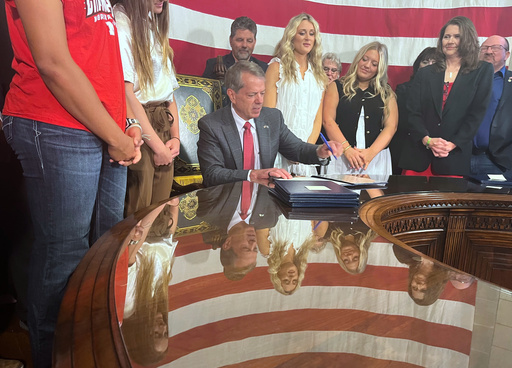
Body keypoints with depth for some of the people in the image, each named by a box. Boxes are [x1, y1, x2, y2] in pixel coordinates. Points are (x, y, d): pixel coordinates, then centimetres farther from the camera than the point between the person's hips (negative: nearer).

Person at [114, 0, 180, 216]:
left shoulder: (155, 27, 20)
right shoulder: (121, 22, -6)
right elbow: (125, 91, -15)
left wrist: (175, 137, 4)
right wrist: (157, 145, -13)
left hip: (163, 126, 8)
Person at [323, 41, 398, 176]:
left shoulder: (387, 94, 14)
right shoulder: (337, 87, 9)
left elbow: (391, 126, 3)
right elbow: (328, 121, -2)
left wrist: (371, 152, -13)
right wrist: (347, 149, -14)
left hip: (376, 160, 2)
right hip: (341, 157, -1)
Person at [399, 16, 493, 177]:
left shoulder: (482, 71, 8)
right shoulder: (424, 73, 11)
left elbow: (477, 113, 0)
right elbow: (412, 112, 3)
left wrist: (452, 144, -11)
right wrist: (428, 140, -13)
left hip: (455, 156, -1)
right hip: (418, 154, 2)